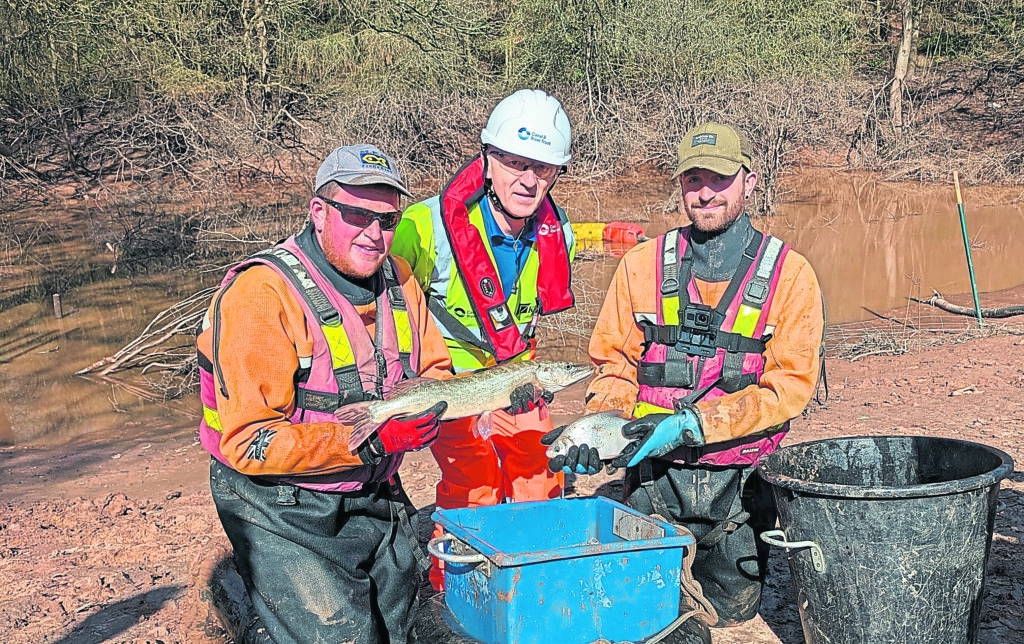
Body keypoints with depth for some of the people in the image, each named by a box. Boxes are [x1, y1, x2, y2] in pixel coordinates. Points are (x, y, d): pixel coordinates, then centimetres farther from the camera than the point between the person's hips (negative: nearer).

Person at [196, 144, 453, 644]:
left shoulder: (398, 279, -1)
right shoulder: (261, 294, -23)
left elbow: (435, 370, 11)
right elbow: (250, 443, -26)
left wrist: (430, 398, -14)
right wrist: (372, 440, -33)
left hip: (375, 500, 7)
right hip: (281, 509, -7)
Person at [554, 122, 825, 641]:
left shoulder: (789, 275, -3)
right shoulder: (643, 265, 3)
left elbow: (791, 385, -11)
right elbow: (615, 364, 6)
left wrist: (692, 423, -22)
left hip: (740, 485, 0)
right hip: (654, 481, 1)